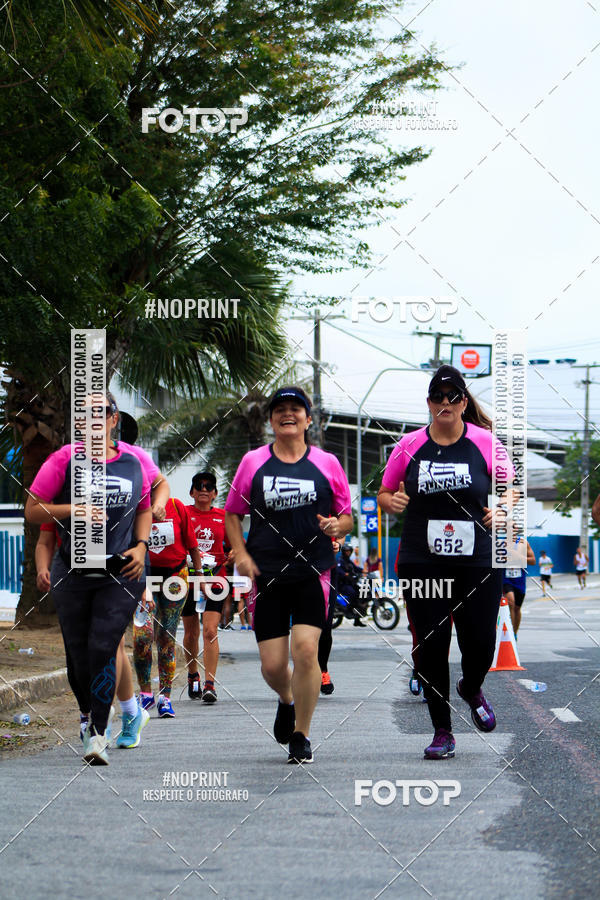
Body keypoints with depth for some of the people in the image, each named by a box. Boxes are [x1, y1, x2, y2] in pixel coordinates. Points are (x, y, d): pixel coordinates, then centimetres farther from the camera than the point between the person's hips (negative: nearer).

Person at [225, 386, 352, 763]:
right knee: (272, 664, 0)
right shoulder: (253, 462, 8)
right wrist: (241, 554, 0)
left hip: (314, 573, -1)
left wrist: (337, 526, -11)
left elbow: (347, 517, 12)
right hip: (267, 574, 1)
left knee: (305, 648, -17)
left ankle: (301, 735, -1)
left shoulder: (326, 463, 7)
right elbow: (233, 514, 14)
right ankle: (287, 701, 37)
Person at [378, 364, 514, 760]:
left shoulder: (486, 443, 1)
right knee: (431, 646, -1)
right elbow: (385, 493, 13)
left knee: (480, 645, -2)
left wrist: (502, 511, -12)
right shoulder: (410, 446, 4)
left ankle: (471, 689, 35)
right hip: (422, 563, 1)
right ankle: (442, 732, 11)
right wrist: (391, 501, -9)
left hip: (478, 563, -1)